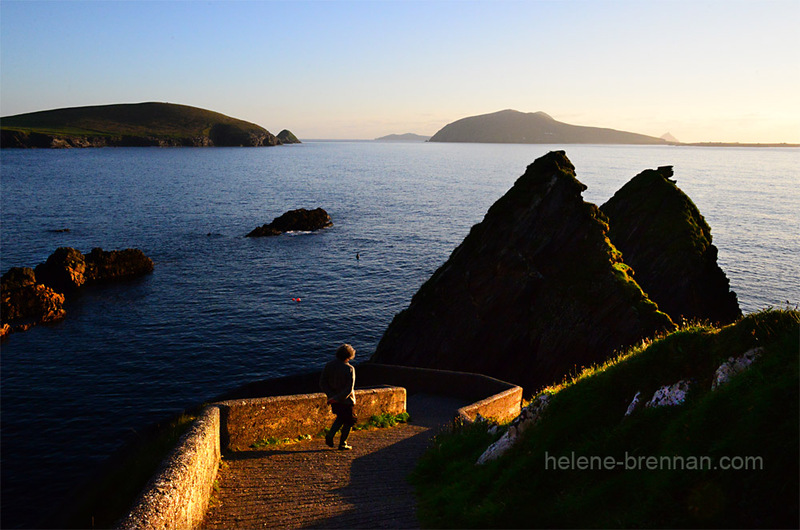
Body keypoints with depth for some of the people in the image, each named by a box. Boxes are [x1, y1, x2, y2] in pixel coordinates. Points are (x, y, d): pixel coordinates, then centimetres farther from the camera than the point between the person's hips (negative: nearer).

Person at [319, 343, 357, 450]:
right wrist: (336, 398, -20)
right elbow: (349, 389, -24)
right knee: (348, 421, 15)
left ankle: (330, 435, 10)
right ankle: (342, 444, 21)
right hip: (346, 401, -5)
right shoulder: (349, 369, -19)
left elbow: (322, 383, -5)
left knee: (340, 417, 27)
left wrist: (331, 395, -7)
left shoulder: (329, 365, -5)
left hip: (334, 398, 5)